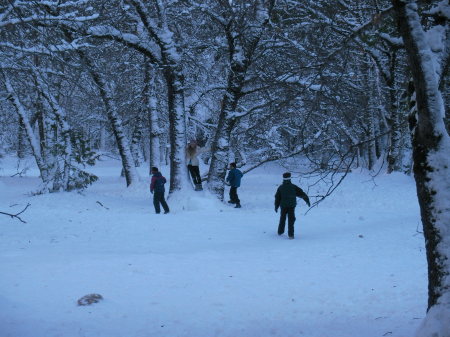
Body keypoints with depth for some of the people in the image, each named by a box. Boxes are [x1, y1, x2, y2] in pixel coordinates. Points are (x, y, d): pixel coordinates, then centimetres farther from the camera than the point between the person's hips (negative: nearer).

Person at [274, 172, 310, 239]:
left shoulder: (280, 187, -2)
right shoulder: (293, 187, -4)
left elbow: (277, 197, 1)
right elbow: (301, 193, -4)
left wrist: (276, 206, 10)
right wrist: (307, 200, 2)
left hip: (283, 206, 1)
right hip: (291, 206, -1)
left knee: (282, 219, 19)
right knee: (291, 220, 2)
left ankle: (280, 232, 29)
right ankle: (290, 234, -5)